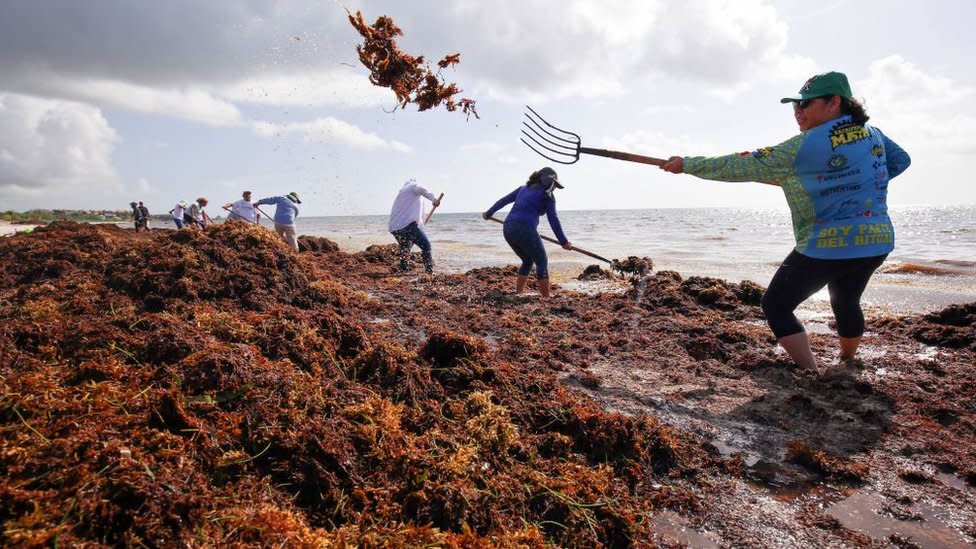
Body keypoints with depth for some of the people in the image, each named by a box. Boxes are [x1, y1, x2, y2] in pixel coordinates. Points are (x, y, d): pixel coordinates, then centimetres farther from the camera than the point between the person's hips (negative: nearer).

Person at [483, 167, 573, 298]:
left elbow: (503, 200, 27)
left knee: (527, 261, 23)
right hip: (525, 229, -7)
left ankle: (518, 294, 20)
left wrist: (488, 213, 39)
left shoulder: (523, 188, 24)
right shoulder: (547, 196, 6)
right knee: (542, 262, 5)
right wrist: (563, 242, 4)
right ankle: (546, 297, 0)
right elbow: (553, 220, 1)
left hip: (508, 229, 7)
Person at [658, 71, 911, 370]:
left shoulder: (805, 146, -16)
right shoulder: (872, 134, 6)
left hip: (826, 246, -8)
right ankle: (846, 367, 47)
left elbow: (744, 166, -17)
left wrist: (687, 164, -12)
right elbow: (900, 160, 23)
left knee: (776, 305, 4)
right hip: (876, 243, 8)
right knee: (846, 303, 29)